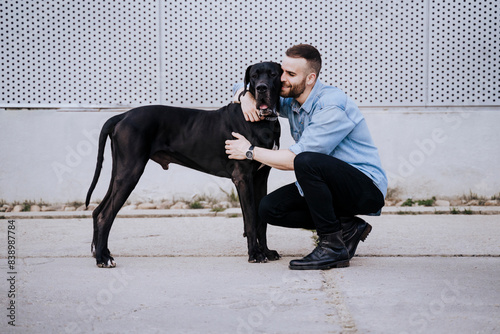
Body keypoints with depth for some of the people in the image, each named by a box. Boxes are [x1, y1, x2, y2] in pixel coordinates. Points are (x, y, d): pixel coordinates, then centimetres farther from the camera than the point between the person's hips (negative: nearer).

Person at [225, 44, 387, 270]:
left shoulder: (332, 106, -23)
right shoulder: (290, 100, 4)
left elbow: (295, 158, -25)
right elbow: (243, 87, 17)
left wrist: (251, 151, -14)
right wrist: (246, 96, -8)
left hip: (367, 189, -9)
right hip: (333, 186, 9)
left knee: (306, 162, -34)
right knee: (269, 208, -7)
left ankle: (333, 246, -23)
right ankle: (347, 228, 3)